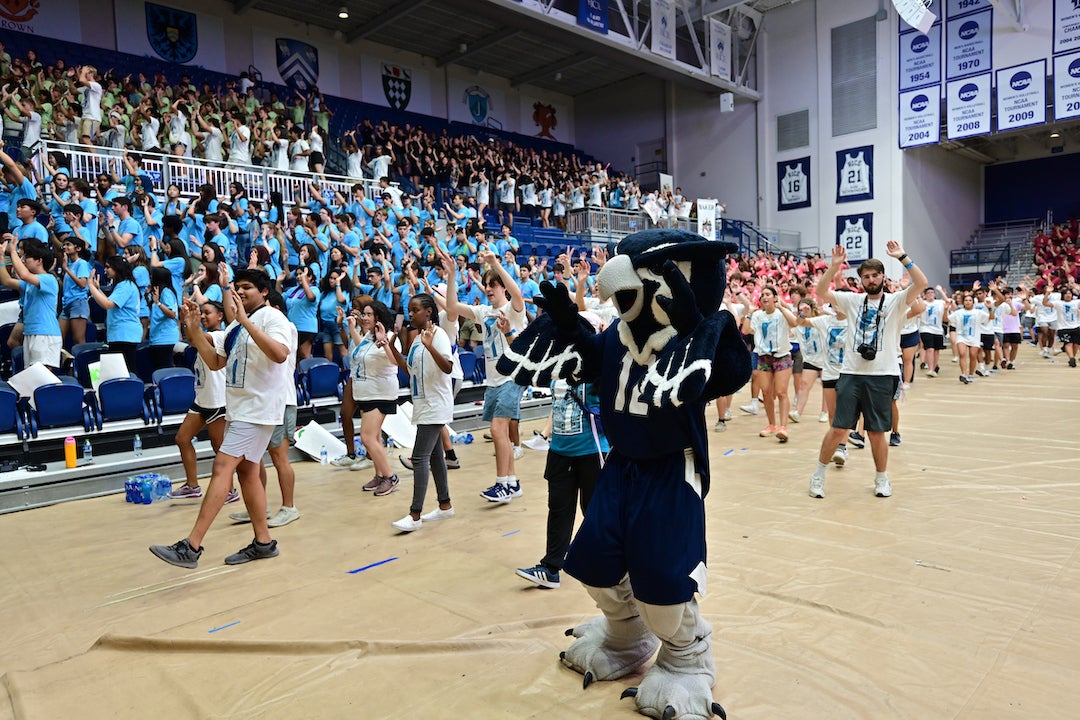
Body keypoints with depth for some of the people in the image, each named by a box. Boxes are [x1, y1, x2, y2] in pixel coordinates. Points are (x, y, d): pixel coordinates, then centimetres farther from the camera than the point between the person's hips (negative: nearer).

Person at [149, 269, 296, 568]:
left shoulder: (272, 317, -11)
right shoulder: (236, 325, 16)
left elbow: (280, 354, -29)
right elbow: (215, 362, 16)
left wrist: (245, 320, -33)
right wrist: (193, 327, 7)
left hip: (257, 408, -9)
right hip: (239, 407, 9)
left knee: (222, 467, -13)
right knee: (246, 471, 10)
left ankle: (191, 547, -11)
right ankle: (263, 542, 19)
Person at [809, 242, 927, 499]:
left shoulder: (895, 301, 3)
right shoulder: (852, 300, 8)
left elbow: (921, 283, -12)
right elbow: (821, 292, -2)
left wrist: (902, 257, -13)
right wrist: (834, 266, -12)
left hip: (882, 376, -1)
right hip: (851, 373, 1)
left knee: (877, 432, 6)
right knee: (839, 429, 1)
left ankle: (881, 478, 26)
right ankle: (819, 473, 16)